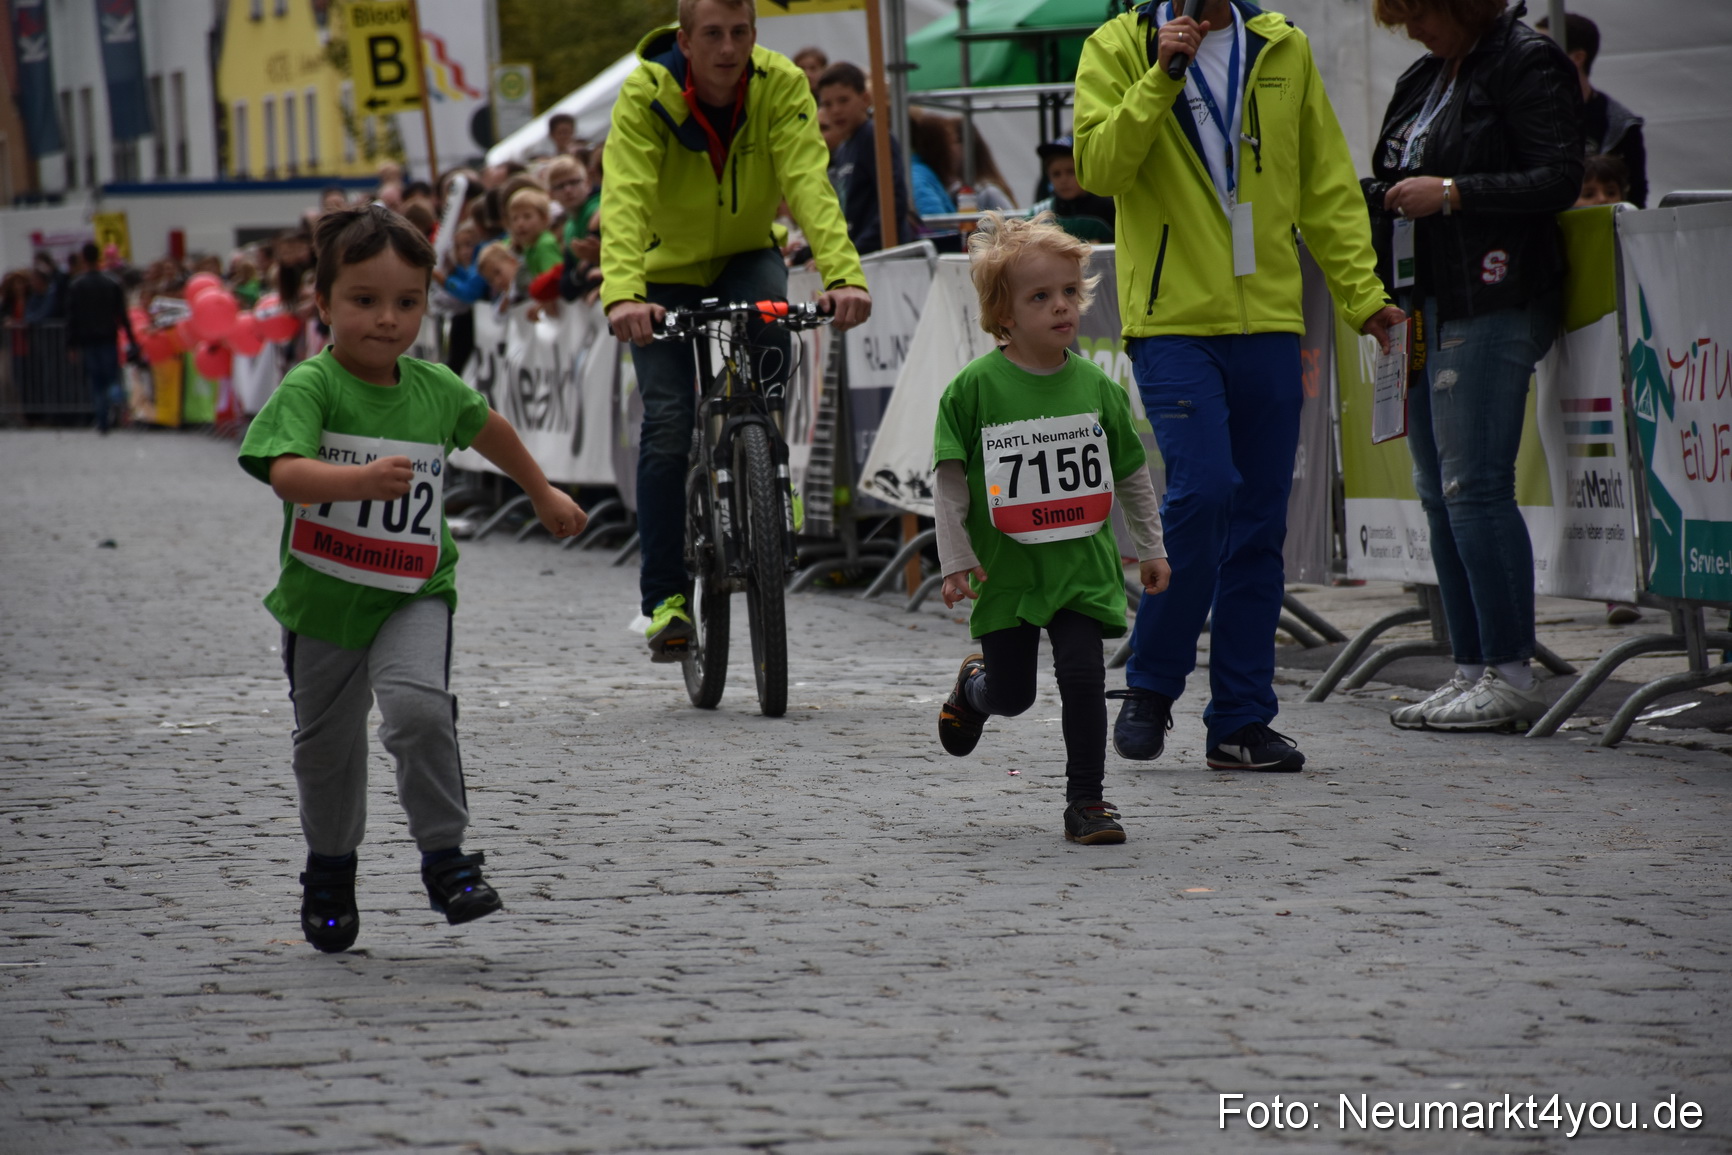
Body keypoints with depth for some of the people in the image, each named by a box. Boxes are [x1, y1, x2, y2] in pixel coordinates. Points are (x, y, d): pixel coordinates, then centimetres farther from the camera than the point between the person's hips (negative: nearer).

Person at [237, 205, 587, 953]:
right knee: (326, 745, 14)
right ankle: (330, 871, 37)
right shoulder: (310, 387, -16)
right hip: (322, 595, -1)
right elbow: (287, 473, -33)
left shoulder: (435, 388, -2)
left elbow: (487, 428, 21)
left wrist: (543, 493, 35)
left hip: (413, 595, 1)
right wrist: (361, 479, -51)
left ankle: (444, 857, -13)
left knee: (419, 707, -24)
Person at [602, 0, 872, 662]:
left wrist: (844, 275, -49)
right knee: (668, 426, -13)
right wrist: (622, 295, -55)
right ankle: (665, 599, -4)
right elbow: (625, 201, -37)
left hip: (744, 258, 1)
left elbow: (809, 186, -33)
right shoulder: (645, 97, -25)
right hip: (667, 269, -1)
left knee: (768, 324, -33)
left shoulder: (781, 86, -21)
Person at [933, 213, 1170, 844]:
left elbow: (1131, 472, 12)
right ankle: (972, 686, 45)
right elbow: (950, 479, -4)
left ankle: (1086, 801, 2)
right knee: (1012, 693, 8)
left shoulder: (1096, 387, 1)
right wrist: (956, 559, -8)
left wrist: (1150, 548, 14)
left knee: (1083, 676, -9)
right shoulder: (974, 387, -8)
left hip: (1083, 564, 1)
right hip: (1007, 569, -1)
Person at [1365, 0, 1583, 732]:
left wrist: (1451, 194, -18)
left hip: (1492, 306, -9)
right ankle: (1472, 670, 11)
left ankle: (1510, 676, -8)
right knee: (1438, 493, 7)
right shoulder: (1423, 80, 19)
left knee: (1475, 486, -11)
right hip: (1427, 306, 9)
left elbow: (1562, 179, -15)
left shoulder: (1527, 65, -7)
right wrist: (1377, 196, 6)